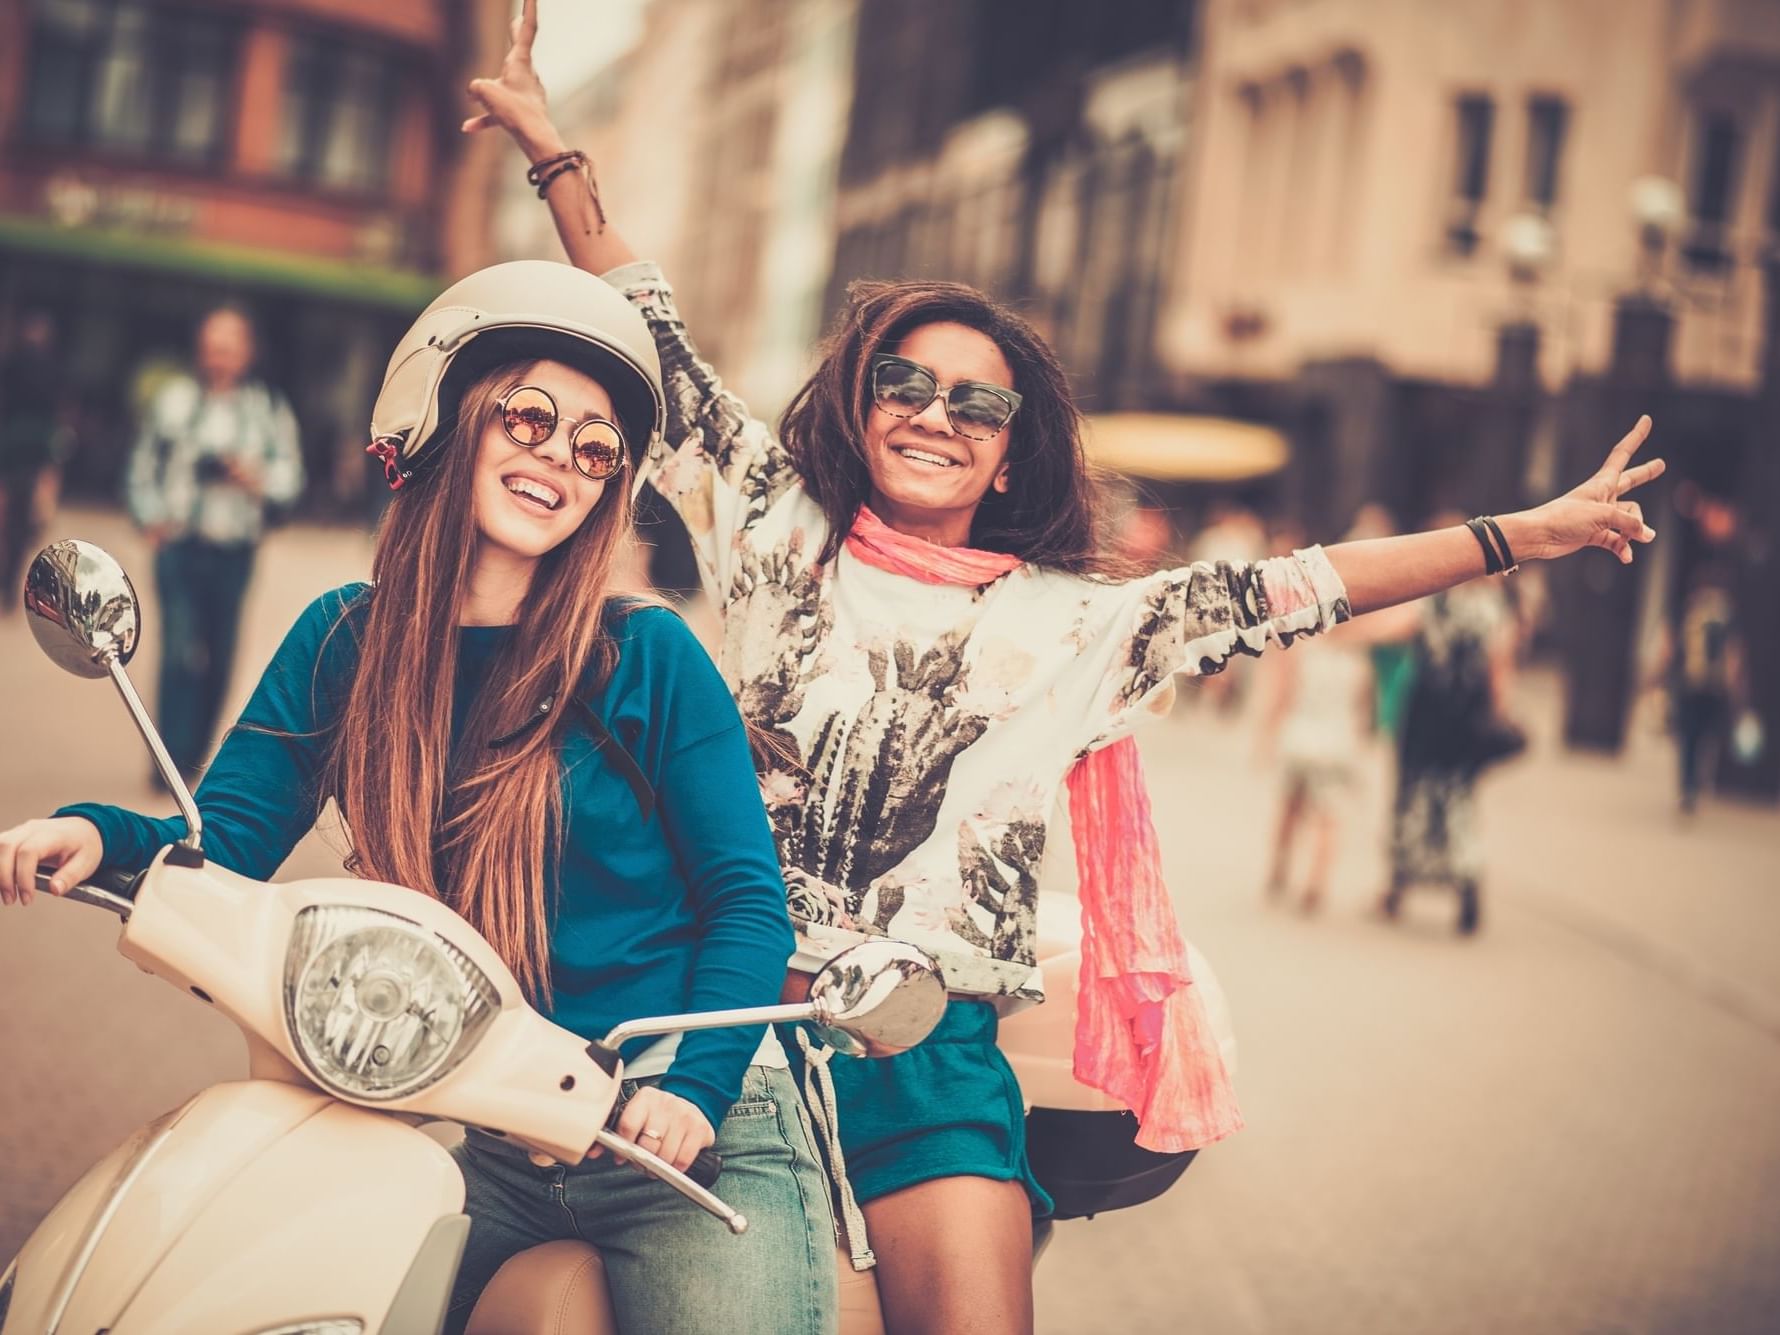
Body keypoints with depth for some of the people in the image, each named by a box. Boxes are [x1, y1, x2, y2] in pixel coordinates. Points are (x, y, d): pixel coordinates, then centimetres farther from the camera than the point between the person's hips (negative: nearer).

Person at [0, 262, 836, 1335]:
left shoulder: (648, 656, -4)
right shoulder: (342, 642, 6)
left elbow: (749, 900, -5)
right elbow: (223, 841, 2)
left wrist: (695, 1085, -20)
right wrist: (102, 835, -20)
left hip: (688, 1125, -2)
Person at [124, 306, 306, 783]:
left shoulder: (269, 409, 6)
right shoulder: (173, 398, 7)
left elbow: (291, 477, 7)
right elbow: (142, 467, 13)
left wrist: (257, 479, -13)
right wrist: (151, 520, 0)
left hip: (234, 551, 1)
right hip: (179, 544, -1)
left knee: (218, 660, 6)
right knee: (181, 651, -12)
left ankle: (192, 757, 19)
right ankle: (174, 759, -11)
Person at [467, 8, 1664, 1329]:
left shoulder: (1069, 622, 10)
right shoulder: (780, 532, 10)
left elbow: (1273, 594, 7)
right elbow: (661, 352, 13)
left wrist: (1517, 535, 5)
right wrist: (552, 147, 13)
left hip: (934, 1047, 0)